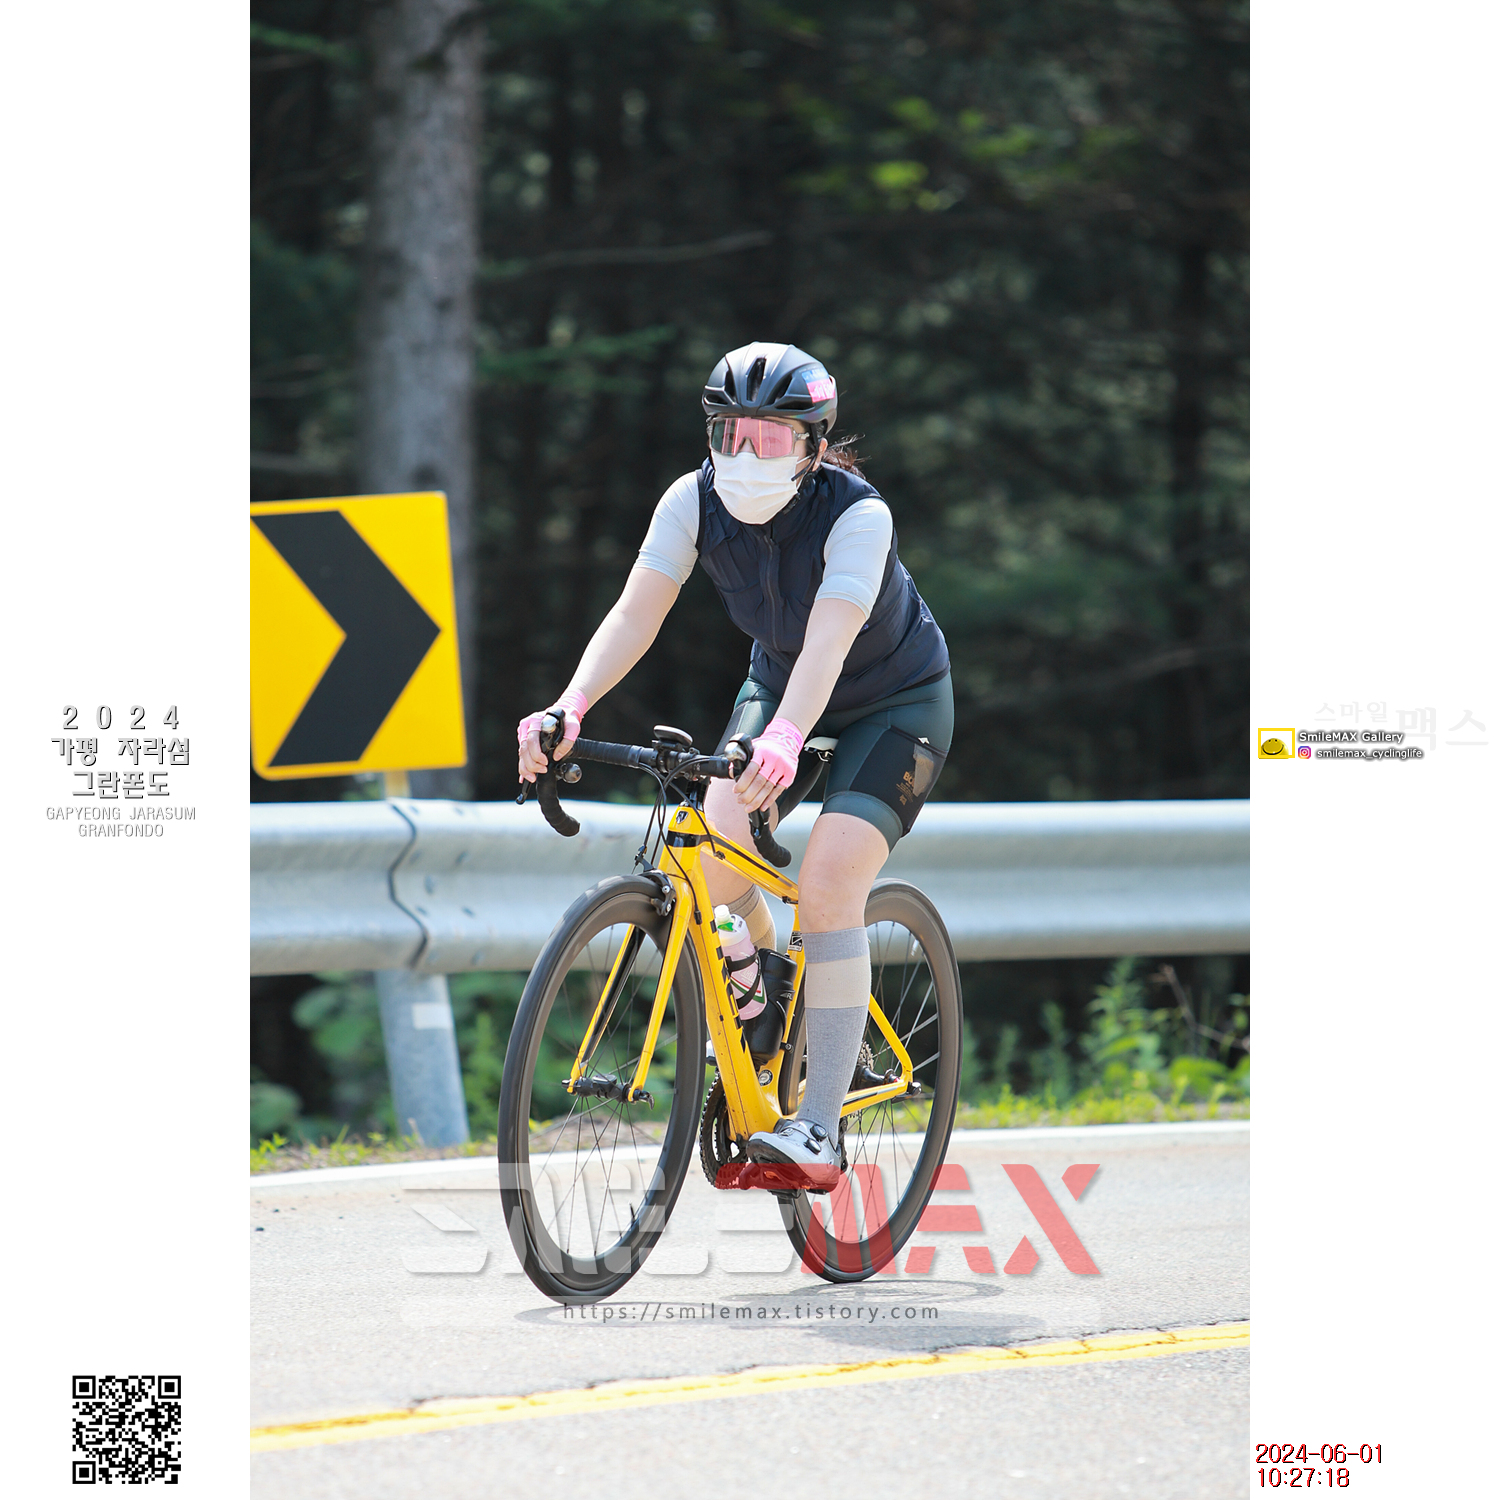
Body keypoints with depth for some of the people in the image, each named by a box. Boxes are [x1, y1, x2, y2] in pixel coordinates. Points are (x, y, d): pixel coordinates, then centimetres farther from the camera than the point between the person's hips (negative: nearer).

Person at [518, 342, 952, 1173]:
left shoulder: (856, 513, -32)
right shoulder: (696, 501, -19)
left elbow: (828, 644, -45)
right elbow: (635, 614, -27)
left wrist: (785, 741, -63)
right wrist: (568, 707, -44)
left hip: (895, 704, -5)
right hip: (778, 683, 5)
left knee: (827, 883, -23)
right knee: (711, 849, -17)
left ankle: (818, 1125, -23)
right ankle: (763, 990, 18)